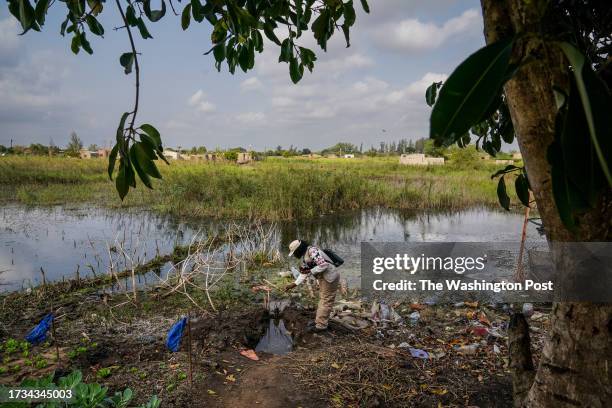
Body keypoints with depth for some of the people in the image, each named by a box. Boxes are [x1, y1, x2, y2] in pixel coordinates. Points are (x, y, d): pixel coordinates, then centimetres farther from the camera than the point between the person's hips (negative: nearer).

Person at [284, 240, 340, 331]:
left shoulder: (312, 251, -20)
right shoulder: (305, 256, 12)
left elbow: (323, 265, -28)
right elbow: (304, 273, 17)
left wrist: (310, 271, -19)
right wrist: (293, 284, 12)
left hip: (330, 277, -10)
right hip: (323, 278, 10)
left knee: (326, 301, -3)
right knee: (322, 299, 18)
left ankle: (321, 325, 4)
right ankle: (319, 321, 29)